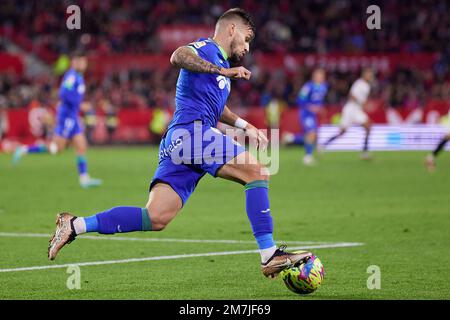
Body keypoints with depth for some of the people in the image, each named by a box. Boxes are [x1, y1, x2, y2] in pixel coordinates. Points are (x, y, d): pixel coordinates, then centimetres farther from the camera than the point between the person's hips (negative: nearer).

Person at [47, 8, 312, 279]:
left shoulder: (220, 62, 32)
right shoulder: (206, 48, 2)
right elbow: (178, 57, -21)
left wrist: (245, 126, 43)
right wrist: (223, 71, -23)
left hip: (177, 144, 9)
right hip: (192, 131, -9)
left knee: (156, 218, -5)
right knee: (258, 172, -15)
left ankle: (75, 225, -4)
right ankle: (270, 255, -19)